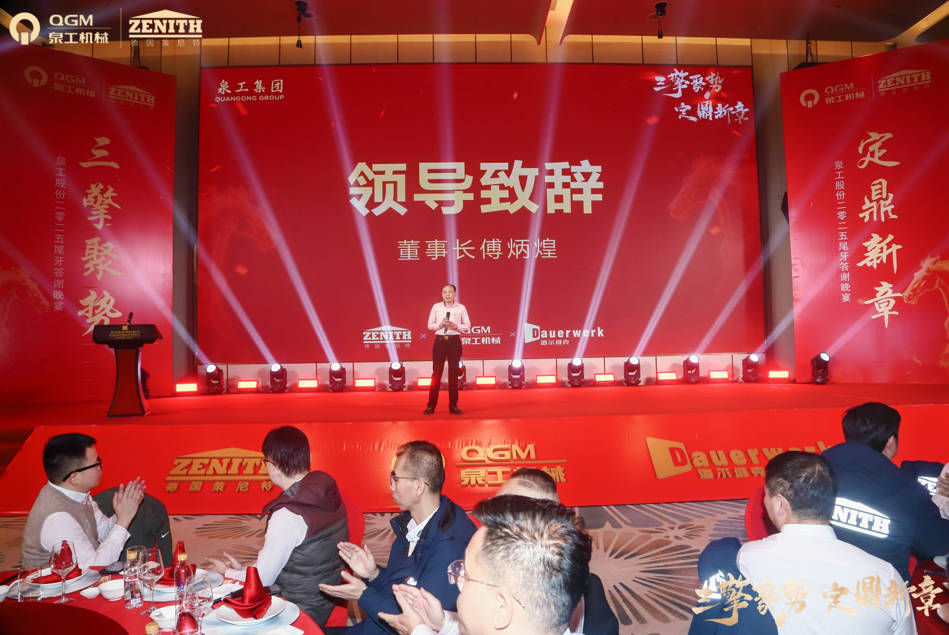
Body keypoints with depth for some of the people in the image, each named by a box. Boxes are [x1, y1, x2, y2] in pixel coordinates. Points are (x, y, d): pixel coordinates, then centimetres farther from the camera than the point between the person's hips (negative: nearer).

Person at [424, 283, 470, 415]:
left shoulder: (461, 308, 3)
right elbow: (430, 325, 6)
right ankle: (431, 405, 6)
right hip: (439, 340, 0)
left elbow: (467, 326, 4)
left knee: (454, 373, 4)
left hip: (454, 341, 0)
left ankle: (453, 405, 11)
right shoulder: (436, 307, 5)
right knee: (436, 372, 0)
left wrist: (456, 326, -13)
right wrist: (440, 325, -12)